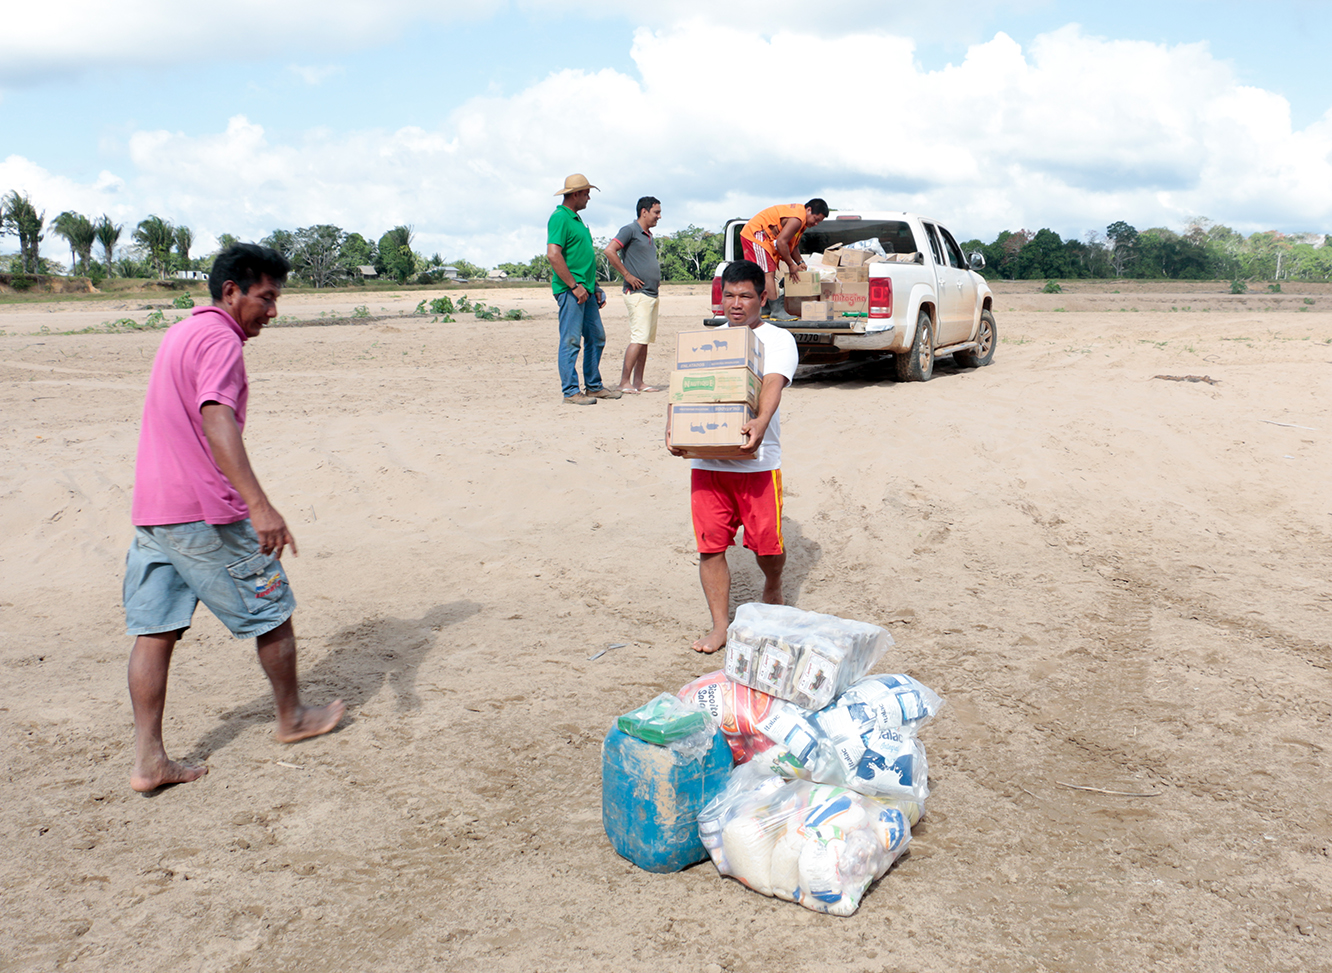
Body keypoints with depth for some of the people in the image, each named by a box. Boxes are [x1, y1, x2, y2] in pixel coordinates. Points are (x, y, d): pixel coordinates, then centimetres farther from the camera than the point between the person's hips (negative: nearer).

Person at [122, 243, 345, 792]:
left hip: (150, 510, 9)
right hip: (205, 514, -9)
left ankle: (148, 760, 7)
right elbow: (217, 421, -28)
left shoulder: (179, 333, 19)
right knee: (272, 612, 9)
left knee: (154, 631, 6)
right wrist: (260, 506, -38)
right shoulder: (220, 340, -12)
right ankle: (292, 717, 25)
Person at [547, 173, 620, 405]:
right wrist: (574, 286, -21)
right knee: (571, 340, -7)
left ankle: (593, 386, 22)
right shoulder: (559, 218, -11)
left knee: (596, 338, 13)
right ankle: (571, 392, -4)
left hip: (585, 290, 10)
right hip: (569, 290, -10)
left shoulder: (576, 219, 21)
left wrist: (594, 287, 22)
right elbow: (553, 254, -21)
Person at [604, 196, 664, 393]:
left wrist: (657, 279, 15)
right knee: (638, 338, -14)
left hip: (652, 294, 9)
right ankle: (624, 382, -11)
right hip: (638, 293, -9)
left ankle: (638, 381, 12)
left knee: (646, 340, 8)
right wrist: (628, 275, -17)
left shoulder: (649, 236, 21)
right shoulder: (630, 230, -6)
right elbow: (610, 251, -17)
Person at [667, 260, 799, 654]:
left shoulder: (778, 339, 2)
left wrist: (761, 422, -36)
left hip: (758, 461, -3)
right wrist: (675, 427, -15)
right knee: (710, 545, 2)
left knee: (768, 545, 2)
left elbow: (772, 384, -16)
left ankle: (772, 589, 35)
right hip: (706, 461, 3)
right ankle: (720, 626, 16)